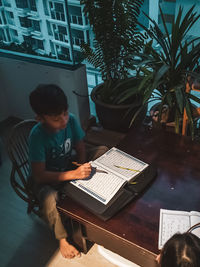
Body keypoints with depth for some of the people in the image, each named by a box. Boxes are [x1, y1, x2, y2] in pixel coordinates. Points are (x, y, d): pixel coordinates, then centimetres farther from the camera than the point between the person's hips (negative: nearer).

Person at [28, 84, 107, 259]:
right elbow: (39, 175, -30)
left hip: (69, 167, 5)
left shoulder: (70, 120, -18)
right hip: (47, 179, -5)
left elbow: (80, 147, -2)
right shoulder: (37, 136, -31)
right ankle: (62, 239, -6)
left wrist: (82, 166, -22)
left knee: (103, 151, -9)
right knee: (49, 199, -37)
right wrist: (74, 174, -40)